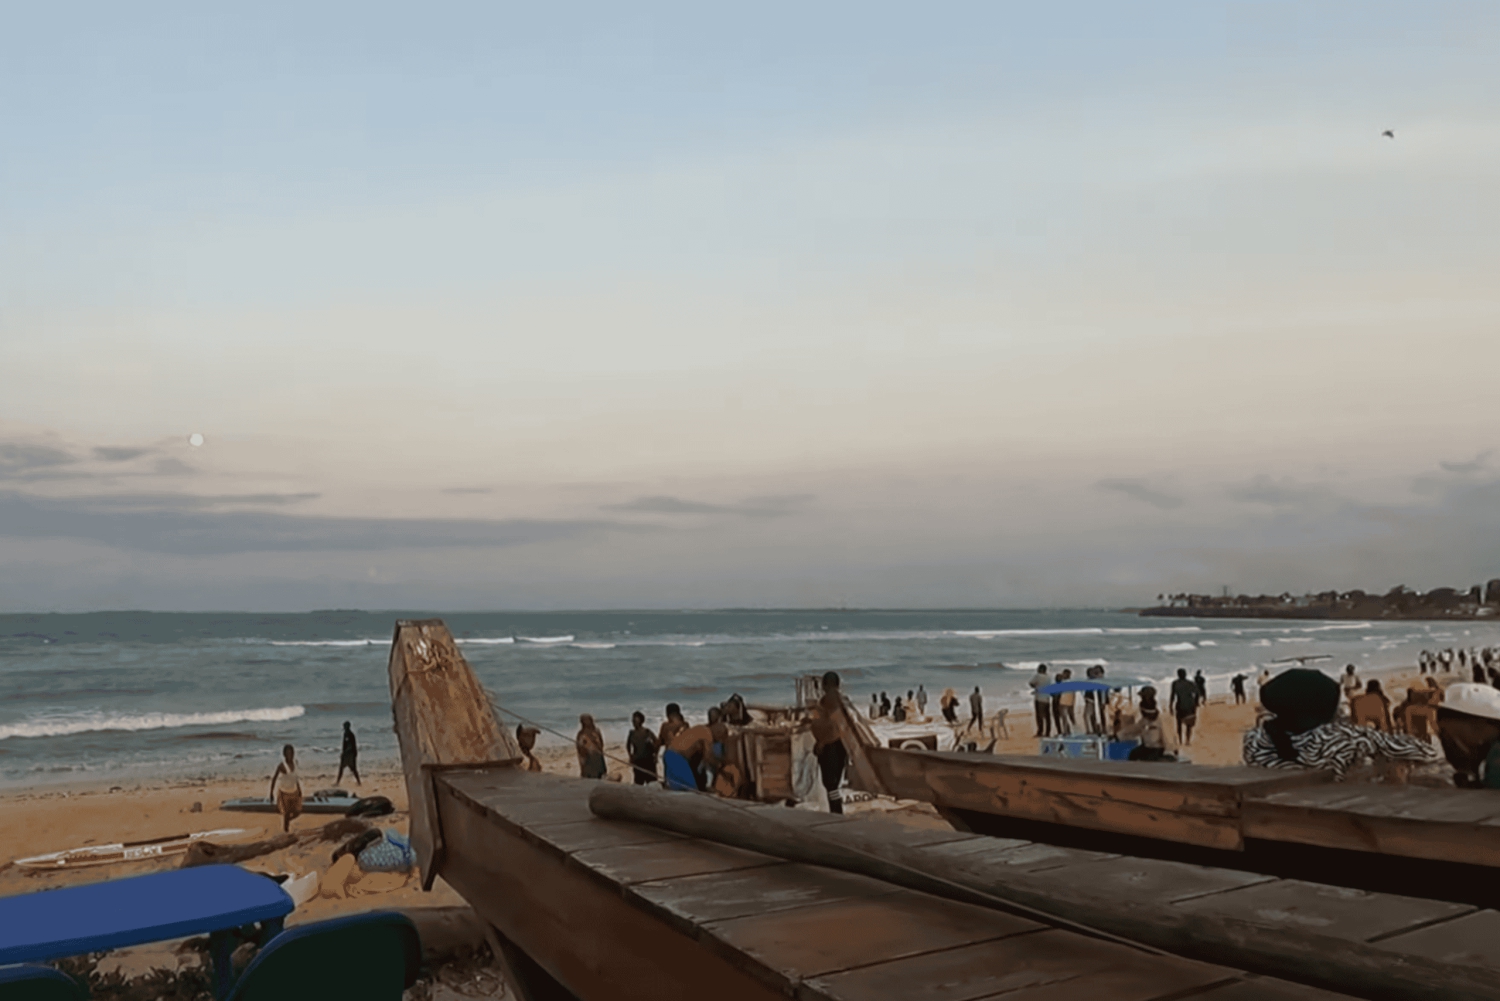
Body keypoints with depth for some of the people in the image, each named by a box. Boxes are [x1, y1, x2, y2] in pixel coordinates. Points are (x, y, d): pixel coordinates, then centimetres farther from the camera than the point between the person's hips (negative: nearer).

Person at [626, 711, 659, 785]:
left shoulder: (647, 732, -8)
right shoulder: (632, 733, 1)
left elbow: (656, 743, 1)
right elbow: (628, 745, 17)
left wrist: (655, 755, -1)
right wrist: (630, 756, 9)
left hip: (648, 760, -3)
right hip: (637, 761, 3)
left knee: (651, 780, -4)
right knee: (639, 781, 6)